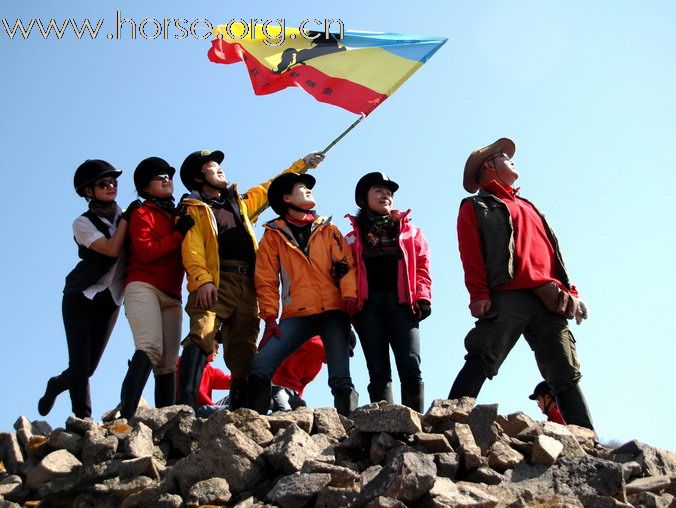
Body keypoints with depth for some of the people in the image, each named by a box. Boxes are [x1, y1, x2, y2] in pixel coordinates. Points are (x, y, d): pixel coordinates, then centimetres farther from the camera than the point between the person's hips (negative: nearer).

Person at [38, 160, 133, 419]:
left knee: (89, 366, 7)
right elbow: (112, 249, -20)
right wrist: (126, 219, -12)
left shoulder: (126, 217, 8)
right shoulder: (83, 223, -6)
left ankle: (56, 384, 36)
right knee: (80, 363, -12)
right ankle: (84, 417, -6)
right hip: (81, 297, -4)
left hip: (109, 300, 4)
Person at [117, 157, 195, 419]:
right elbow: (146, 252, -9)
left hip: (171, 296, 7)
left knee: (168, 363, -1)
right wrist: (178, 233, -9)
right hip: (143, 288, -7)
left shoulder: (178, 215, 23)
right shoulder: (143, 214, 5)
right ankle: (125, 416, -36)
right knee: (150, 348, -27)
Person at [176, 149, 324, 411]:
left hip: (247, 285, 6)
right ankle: (185, 404, -37)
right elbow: (192, 249, -2)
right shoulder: (193, 209, 13)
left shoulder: (241, 202, 31)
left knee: (244, 352, -1)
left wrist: (303, 163, 44)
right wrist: (202, 280, -20)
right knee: (202, 333, -27)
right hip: (215, 283, -6)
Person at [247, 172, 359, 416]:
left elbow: (347, 263, 7)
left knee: (340, 380, -10)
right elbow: (266, 280, 8)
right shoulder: (273, 235, 13)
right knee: (260, 368, -18)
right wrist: (270, 317, -3)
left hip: (334, 311, 1)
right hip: (296, 315, -1)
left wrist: (349, 294, -11)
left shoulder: (328, 230, 18)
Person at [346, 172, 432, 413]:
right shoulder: (354, 236, 19)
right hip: (369, 305, 0)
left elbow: (422, 263, 12)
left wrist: (422, 296, -2)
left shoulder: (409, 230, 21)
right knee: (378, 371, -5)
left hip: (401, 302, 0)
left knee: (411, 367, -13)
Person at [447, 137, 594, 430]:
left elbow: (552, 252, 27)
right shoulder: (476, 206, 16)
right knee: (481, 362, -20)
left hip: (549, 300, 6)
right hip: (507, 297, -6)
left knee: (566, 374, 0)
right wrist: (479, 294, -14)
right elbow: (471, 253, 0)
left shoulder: (528, 207, 35)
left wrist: (570, 292, 13)